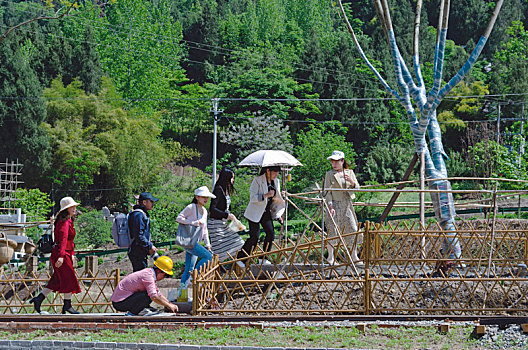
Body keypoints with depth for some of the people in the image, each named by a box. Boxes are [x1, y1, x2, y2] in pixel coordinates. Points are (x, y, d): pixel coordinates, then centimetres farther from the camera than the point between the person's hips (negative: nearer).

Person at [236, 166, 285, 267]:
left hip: (266, 212, 7)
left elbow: (276, 199, 18)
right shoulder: (257, 181, -14)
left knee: (271, 233, -4)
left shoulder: (276, 182, 7)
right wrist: (266, 195, -30)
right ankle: (241, 258, -3)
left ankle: (263, 258, 9)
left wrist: (278, 215, 13)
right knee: (254, 236, -12)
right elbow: (252, 198, -20)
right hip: (255, 213, -7)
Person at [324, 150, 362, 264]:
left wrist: (351, 181, -12)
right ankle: (330, 257, 5)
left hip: (347, 205, 4)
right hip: (335, 205, -4)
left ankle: (354, 256, 10)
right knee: (333, 230, -3)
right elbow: (327, 192, -5)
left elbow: (357, 188, 9)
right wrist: (330, 206, -15)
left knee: (353, 229, 1)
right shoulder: (330, 175, -2)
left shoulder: (350, 173, 9)